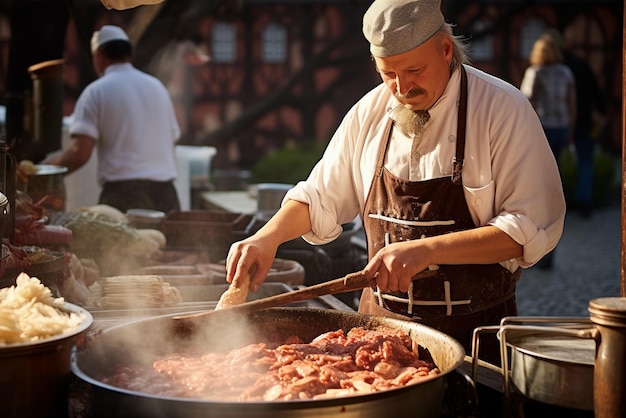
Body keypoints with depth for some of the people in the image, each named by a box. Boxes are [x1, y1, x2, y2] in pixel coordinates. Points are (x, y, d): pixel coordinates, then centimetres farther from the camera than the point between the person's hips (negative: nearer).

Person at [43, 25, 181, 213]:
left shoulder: (96, 91, 0)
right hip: (166, 191, 5)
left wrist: (44, 169, 6)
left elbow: (79, 153, -9)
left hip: (124, 192, -4)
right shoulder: (157, 86, 15)